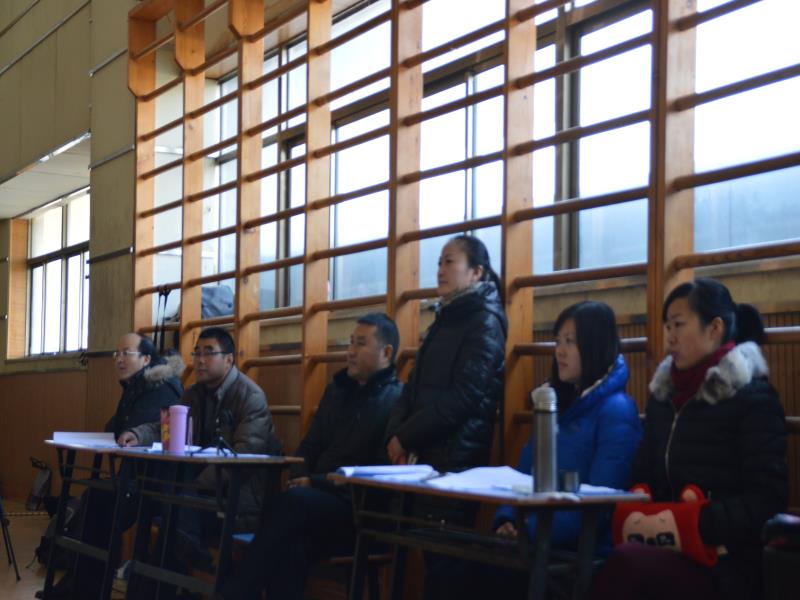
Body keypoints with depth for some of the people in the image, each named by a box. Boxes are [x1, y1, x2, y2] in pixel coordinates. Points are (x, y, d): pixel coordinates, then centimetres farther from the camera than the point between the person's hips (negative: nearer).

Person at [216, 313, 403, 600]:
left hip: (361, 514, -6)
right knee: (288, 540, -29)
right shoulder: (337, 389, 19)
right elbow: (310, 446, 24)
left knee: (294, 502, -33)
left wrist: (315, 483, -13)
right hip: (321, 502, 6)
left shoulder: (396, 401, -6)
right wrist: (300, 478, 1)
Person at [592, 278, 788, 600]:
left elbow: (768, 499, -11)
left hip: (727, 563, -5)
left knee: (627, 562, -36)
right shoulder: (663, 394, 18)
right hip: (668, 545, 5)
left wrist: (694, 524, -22)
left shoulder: (752, 398, -3)